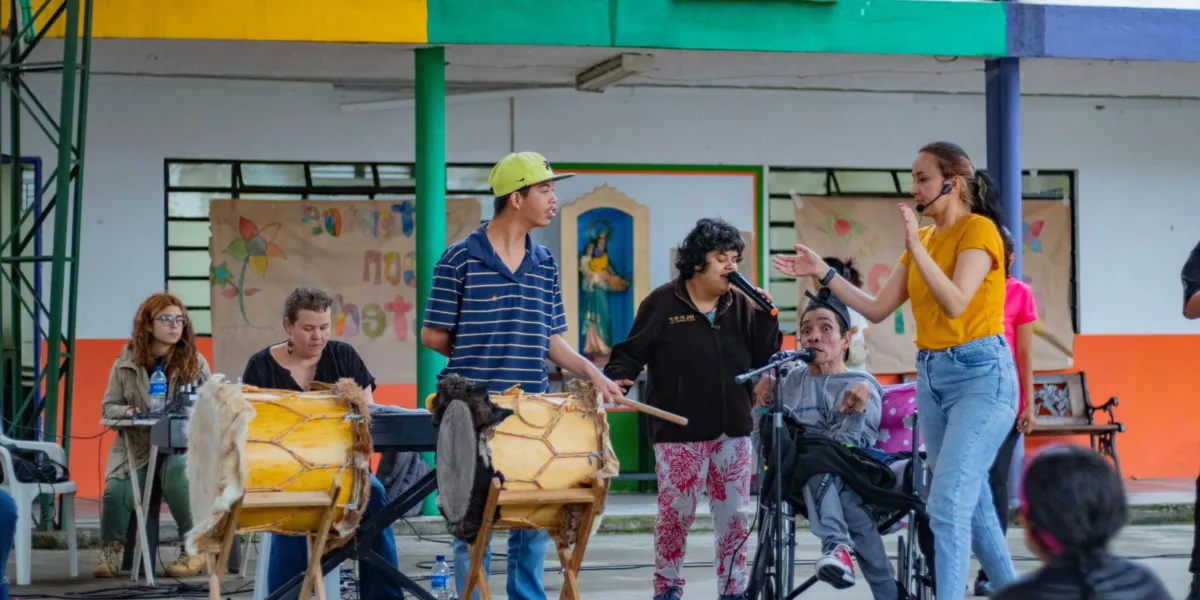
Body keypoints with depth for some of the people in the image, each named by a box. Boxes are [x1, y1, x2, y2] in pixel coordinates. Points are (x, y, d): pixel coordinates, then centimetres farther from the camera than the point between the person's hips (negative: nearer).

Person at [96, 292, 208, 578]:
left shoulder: (194, 362, 3)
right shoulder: (126, 363, 5)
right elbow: (108, 407, 8)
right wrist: (127, 412, -14)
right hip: (135, 445, 1)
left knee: (176, 478, -35)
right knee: (116, 490, -27)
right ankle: (110, 552, 0)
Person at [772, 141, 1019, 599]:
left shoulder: (979, 230, -10)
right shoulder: (923, 240, 13)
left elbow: (954, 304, -23)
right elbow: (877, 309, 11)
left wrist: (916, 247, -26)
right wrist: (824, 273, 6)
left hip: (981, 374, -8)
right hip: (931, 375, 8)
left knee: (947, 504, -17)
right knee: (972, 503, 15)